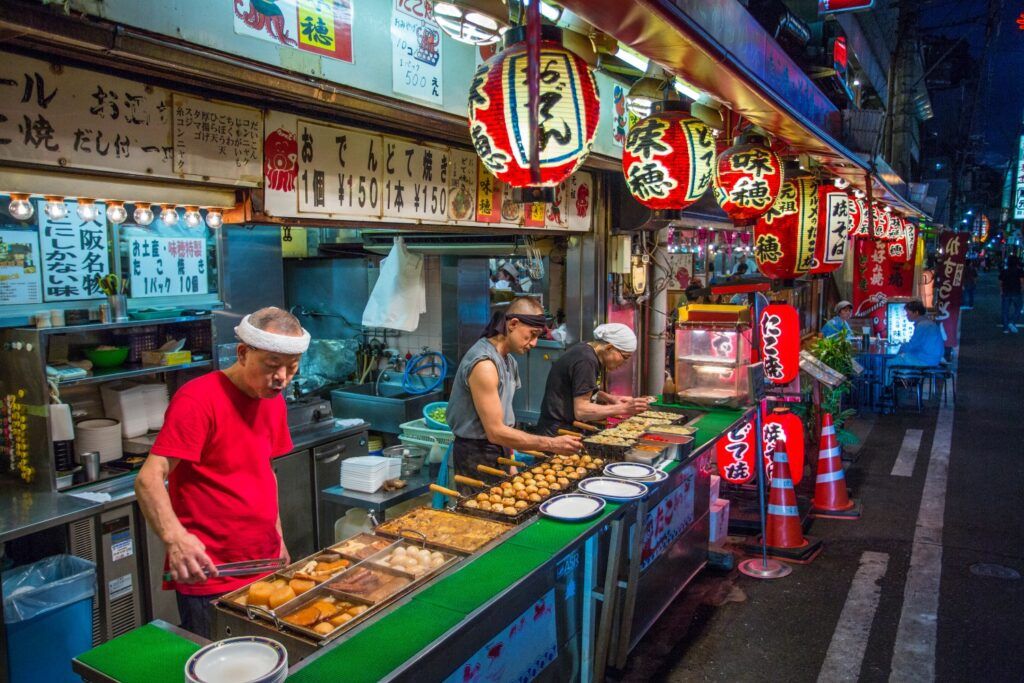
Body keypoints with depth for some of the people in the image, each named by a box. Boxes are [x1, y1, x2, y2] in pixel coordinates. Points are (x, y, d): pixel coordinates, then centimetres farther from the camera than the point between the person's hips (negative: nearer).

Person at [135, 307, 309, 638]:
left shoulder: (274, 400, 7)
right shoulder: (198, 399, -17)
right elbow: (149, 479, -23)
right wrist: (175, 537, -39)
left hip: (265, 566, 7)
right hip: (209, 576, -7)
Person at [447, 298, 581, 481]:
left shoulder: (509, 361, 8)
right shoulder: (484, 364, -21)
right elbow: (495, 432, -23)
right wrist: (551, 444, -21)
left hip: (498, 452, 9)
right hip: (477, 456, -8)